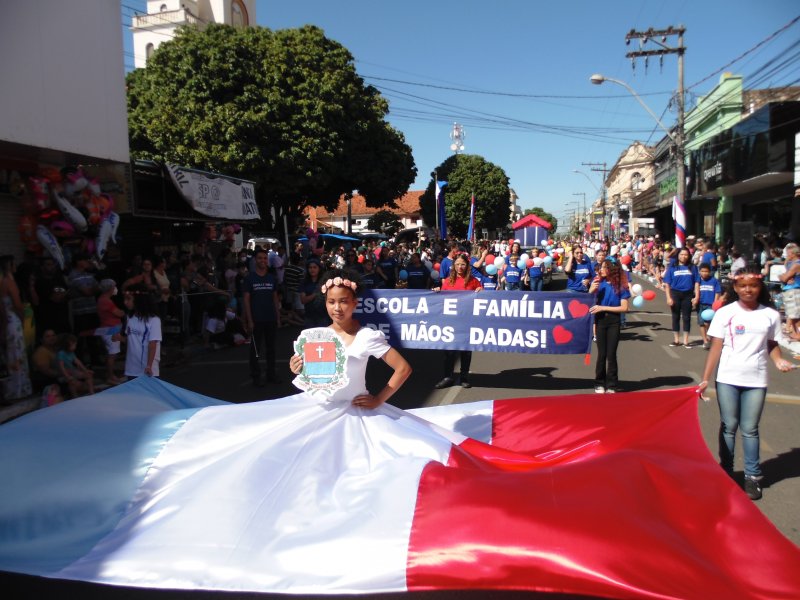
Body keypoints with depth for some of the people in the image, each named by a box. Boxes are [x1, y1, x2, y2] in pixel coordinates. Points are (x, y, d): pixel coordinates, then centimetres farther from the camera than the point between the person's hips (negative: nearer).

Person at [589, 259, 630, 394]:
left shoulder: (620, 286, -3)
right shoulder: (598, 282, 1)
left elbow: (624, 308, -7)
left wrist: (603, 308, -13)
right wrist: (591, 290, -17)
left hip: (614, 321, -1)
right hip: (600, 320, 1)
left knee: (611, 354, 1)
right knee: (602, 353, 5)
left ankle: (611, 385, 10)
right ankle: (600, 383, 15)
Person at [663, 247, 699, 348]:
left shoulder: (692, 268, 4)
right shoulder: (672, 268, 2)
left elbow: (697, 283, 4)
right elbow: (667, 284, -1)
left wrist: (697, 297, -4)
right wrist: (668, 298, -10)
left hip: (688, 295, 0)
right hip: (675, 294, 0)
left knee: (686, 317, 5)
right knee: (676, 317, 8)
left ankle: (686, 341, 12)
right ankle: (676, 340, 17)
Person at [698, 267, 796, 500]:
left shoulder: (771, 315, 0)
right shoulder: (725, 313, -3)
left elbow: (771, 344, 10)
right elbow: (716, 347, -2)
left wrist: (779, 360, -12)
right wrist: (705, 378, -5)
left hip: (756, 380, 1)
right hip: (727, 379, 0)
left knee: (750, 429, 7)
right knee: (728, 426, 9)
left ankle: (753, 476, 19)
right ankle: (726, 472, 21)